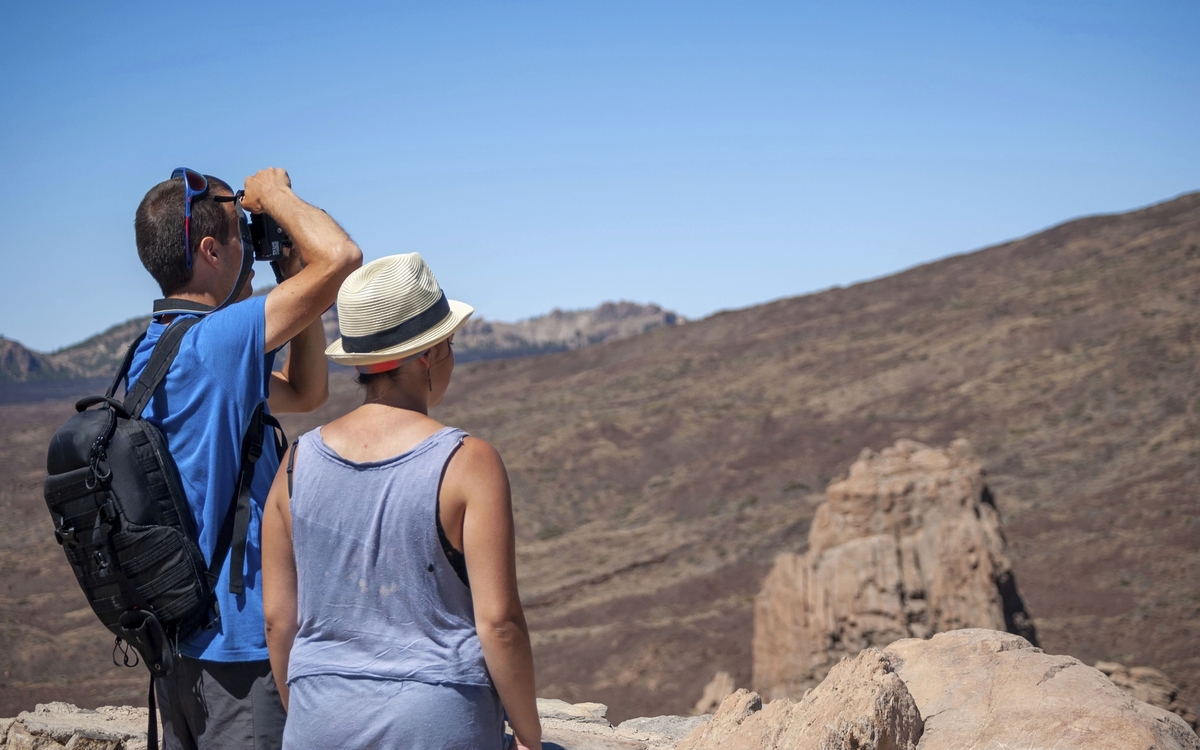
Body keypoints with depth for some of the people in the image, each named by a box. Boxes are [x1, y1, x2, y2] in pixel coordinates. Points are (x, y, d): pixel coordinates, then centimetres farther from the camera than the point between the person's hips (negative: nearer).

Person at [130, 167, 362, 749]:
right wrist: (273, 194, -7)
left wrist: (294, 280, 12)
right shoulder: (212, 343, -19)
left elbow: (305, 393, 19)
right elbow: (342, 256, -26)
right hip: (235, 641, -10)